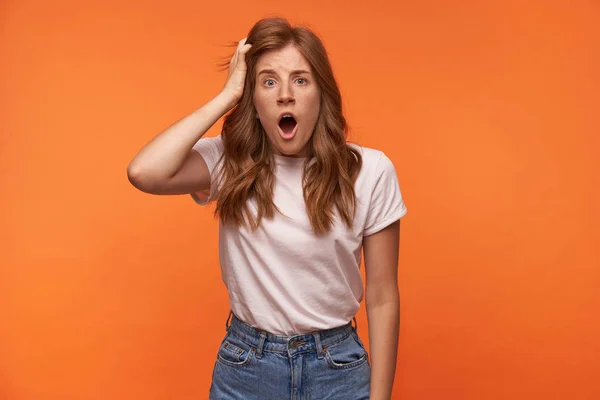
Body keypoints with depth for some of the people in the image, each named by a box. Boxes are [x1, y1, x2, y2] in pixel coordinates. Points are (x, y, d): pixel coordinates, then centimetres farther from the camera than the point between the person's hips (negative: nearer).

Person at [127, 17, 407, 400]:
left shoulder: (370, 171, -11)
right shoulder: (228, 162, -9)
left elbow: (383, 299, -6)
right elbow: (144, 173, -29)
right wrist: (226, 95, -20)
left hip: (338, 368, 0)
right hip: (244, 367, 1)